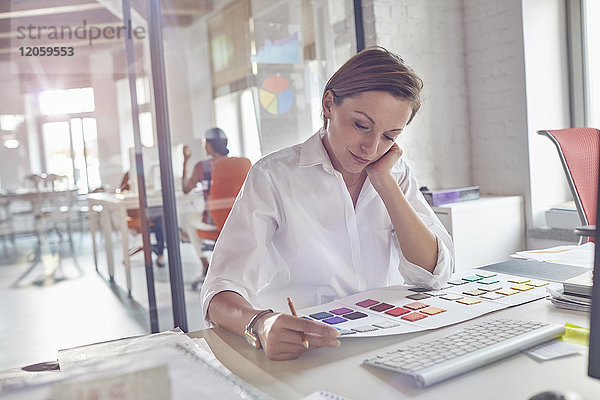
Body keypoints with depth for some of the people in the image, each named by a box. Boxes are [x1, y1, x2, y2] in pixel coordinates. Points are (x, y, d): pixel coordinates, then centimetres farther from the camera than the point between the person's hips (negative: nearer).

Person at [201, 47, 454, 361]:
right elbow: (221, 292, -18)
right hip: (301, 354, -3)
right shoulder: (275, 176, -9)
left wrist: (383, 180, -10)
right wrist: (261, 325, -40)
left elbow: (434, 274, -5)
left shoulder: (396, 173, 5)